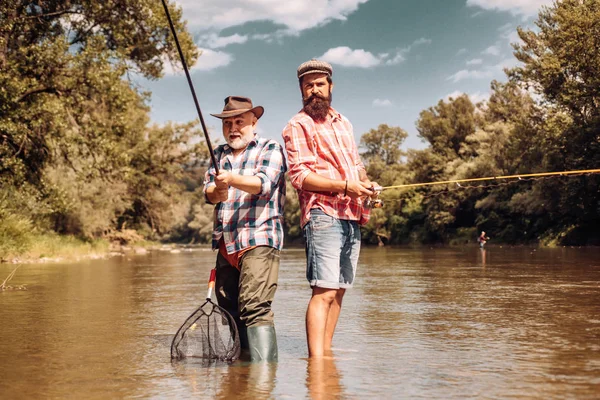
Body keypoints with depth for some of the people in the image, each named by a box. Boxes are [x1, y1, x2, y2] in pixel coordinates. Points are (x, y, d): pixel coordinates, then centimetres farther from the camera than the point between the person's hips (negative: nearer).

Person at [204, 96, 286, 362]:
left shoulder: (270, 149, 4)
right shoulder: (220, 154, 22)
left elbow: (264, 183, -14)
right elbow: (208, 189, 9)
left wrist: (233, 179, -33)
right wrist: (217, 192, -15)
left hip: (259, 240, -6)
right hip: (225, 244, 7)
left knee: (255, 308, -18)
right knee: (229, 309, 8)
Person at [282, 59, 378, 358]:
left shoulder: (343, 123, 23)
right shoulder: (298, 126, -1)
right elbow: (299, 175, -11)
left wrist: (366, 182, 5)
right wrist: (345, 186, -19)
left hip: (352, 216, 8)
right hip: (323, 213, -8)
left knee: (339, 290, 10)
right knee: (324, 291, -16)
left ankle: (326, 352, 18)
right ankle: (316, 360, -19)